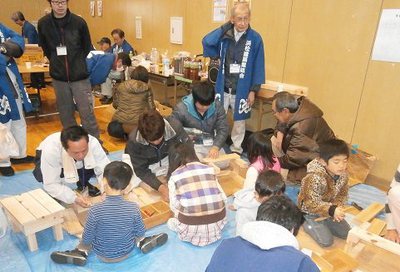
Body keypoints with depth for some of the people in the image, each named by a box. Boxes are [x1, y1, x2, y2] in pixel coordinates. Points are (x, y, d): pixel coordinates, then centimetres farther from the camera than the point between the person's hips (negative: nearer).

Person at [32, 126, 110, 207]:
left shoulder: (93, 143, -37)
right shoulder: (50, 150, -41)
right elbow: (51, 184, -33)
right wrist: (73, 198, -45)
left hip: (78, 165, 1)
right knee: (42, 174, -32)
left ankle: (83, 184, 6)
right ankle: (52, 194, 2)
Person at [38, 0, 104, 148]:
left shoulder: (79, 22, -5)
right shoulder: (43, 23, 0)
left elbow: (87, 47, 5)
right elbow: (45, 48, 14)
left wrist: (79, 64, 5)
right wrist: (57, 62, 10)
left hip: (80, 76, -2)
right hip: (58, 76, 3)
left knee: (86, 112, -2)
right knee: (65, 113, 11)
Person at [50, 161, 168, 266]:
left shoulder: (95, 210, -29)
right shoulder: (134, 208, -24)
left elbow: (87, 239, -16)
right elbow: (140, 233, -10)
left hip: (102, 255, -1)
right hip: (126, 253, 1)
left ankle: (81, 253, 8)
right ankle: (142, 243, 13)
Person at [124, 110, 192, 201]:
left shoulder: (175, 127, -34)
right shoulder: (134, 140, -33)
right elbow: (141, 170, -25)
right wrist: (160, 187, -38)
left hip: (167, 158, 1)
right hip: (144, 163, -1)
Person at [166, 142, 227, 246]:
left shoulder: (174, 177, -1)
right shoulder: (209, 168, 7)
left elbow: (174, 206, 0)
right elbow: (222, 196, 8)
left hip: (191, 227, -3)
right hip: (218, 221, 4)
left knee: (171, 221, 27)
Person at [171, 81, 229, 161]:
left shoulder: (217, 106, -6)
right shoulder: (181, 109, -15)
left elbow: (223, 129, -6)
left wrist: (216, 147, -21)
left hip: (212, 143, 4)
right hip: (191, 145, -3)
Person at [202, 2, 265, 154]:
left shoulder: (255, 38, -7)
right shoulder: (225, 35, 0)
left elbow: (258, 67, -5)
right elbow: (206, 42, -16)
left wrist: (253, 90, -8)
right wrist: (225, 27, -15)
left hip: (242, 89, -2)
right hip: (223, 87, 2)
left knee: (239, 121, 12)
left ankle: (236, 149, 31)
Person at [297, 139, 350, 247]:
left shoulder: (343, 175, -14)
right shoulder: (314, 178, -37)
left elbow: (342, 194, -2)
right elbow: (311, 204, -34)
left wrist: (337, 207, -21)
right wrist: (331, 210, -47)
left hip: (329, 210, 7)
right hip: (311, 212, -7)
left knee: (347, 234, 10)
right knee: (326, 241, -10)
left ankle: (323, 224, 23)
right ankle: (309, 225, 13)